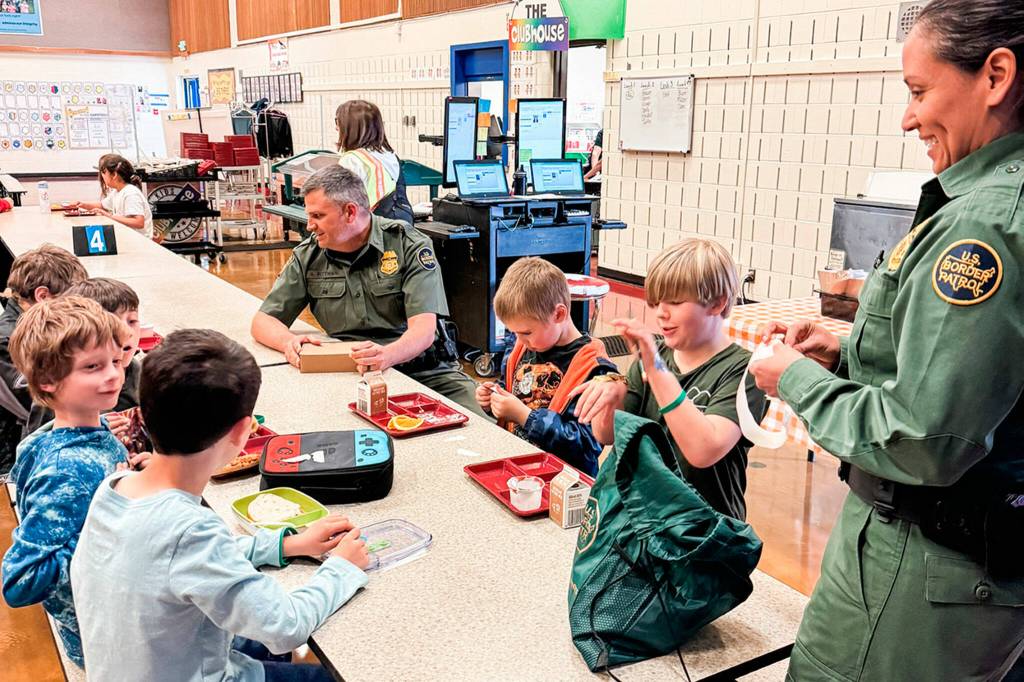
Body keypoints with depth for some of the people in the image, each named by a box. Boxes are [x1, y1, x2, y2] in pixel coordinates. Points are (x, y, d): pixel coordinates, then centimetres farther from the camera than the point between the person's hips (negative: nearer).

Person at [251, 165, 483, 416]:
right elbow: (263, 321, 9)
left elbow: (424, 329, -15)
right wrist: (288, 341, -16)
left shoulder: (409, 245, -5)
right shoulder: (308, 256, 6)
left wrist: (388, 355, -38)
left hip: (424, 370, -2)